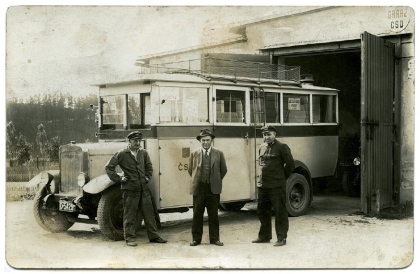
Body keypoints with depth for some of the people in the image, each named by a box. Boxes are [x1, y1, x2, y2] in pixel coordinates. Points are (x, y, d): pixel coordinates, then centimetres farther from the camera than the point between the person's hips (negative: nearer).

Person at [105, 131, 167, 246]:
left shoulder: (143, 153, 9)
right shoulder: (121, 154, -5)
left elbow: (149, 166, 25)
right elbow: (108, 167, -5)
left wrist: (147, 177, 12)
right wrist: (119, 179, -7)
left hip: (144, 188, 5)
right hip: (130, 188, -4)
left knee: (149, 213, 8)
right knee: (129, 215, 2)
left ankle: (153, 236, 17)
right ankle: (130, 238, 12)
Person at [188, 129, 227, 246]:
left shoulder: (219, 153, 3)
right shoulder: (194, 154, 4)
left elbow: (223, 169, 11)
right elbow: (190, 170, 15)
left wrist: (216, 180, 12)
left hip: (213, 188, 0)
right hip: (198, 188, 0)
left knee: (213, 215, 5)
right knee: (197, 214, 3)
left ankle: (214, 238, 14)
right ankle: (196, 239, 12)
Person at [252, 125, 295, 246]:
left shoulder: (281, 147, -8)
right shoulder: (262, 147, 12)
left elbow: (290, 164, -7)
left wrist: (281, 178, 1)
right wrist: (262, 179, 16)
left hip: (277, 186, -7)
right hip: (263, 185, 7)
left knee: (280, 212, -1)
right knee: (262, 211, 15)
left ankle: (281, 238, 7)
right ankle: (264, 236, 28)